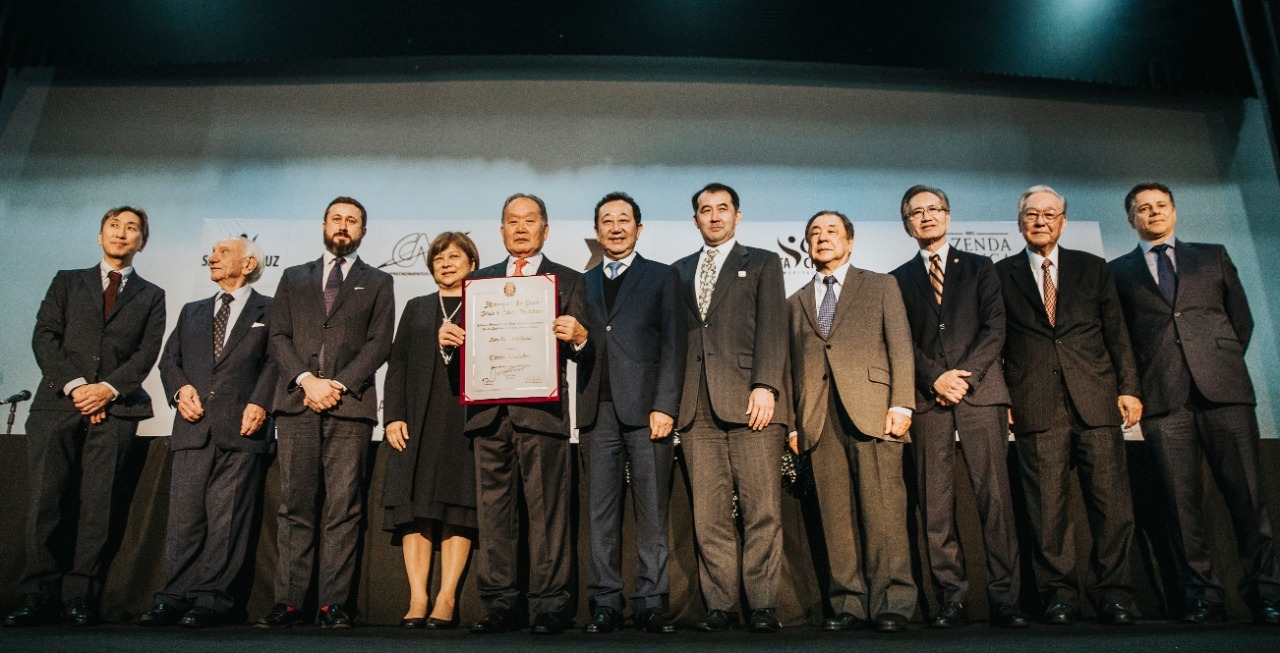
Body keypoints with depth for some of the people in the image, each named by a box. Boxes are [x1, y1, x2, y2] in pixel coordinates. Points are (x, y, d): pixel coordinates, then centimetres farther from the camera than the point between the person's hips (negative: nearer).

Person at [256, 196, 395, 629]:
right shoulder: (294, 278, 21)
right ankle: (288, 602, 4)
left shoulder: (378, 283, 15)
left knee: (343, 507, -4)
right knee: (295, 506, 0)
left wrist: (338, 385, -9)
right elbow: (279, 337, 10)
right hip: (296, 402, 2)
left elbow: (379, 343, 4)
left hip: (350, 404, -1)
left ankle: (333, 604, 0)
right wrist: (307, 380, -7)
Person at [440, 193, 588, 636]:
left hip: (541, 410, -3)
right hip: (488, 411, 3)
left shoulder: (567, 280, 12)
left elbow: (578, 345, 4)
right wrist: (449, 339, -4)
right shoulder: (479, 280, 21)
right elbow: (467, 341, 17)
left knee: (547, 509, -3)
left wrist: (577, 336, -18)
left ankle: (548, 605, 4)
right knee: (492, 509, 5)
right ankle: (499, 604, 13)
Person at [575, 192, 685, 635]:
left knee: (652, 511, 0)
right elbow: (580, 346, 13)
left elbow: (673, 346, 1)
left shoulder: (662, 278, 10)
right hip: (598, 411, 3)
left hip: (645, 408, -2)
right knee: (601, 512, 4)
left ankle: (651, 603, 7)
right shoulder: (583, 283, 19)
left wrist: (664, 406, -8)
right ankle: (605, 604, 10)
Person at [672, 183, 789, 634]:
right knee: (709, 514, 1)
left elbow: (771, 328, 2)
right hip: (696, 405, 3)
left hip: (748, 398, -2)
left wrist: (765, 386, -11)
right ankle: (720, 606, 8)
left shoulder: (763, 263, 14)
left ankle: (763, 606, 5)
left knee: (761, 509, -4)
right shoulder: (679, 271, 23)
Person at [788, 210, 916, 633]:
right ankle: (850, 604, 7)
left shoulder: (880, 286, 15)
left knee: (883, 511, -6)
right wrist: (793, 423, 8)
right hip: (819, 419, 3)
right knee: (837, 518, 1)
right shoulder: (795, 303, 23)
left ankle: (892, 604, 1)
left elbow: (900, 346, 5)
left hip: (872, 409, -3)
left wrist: (901, 404, -7)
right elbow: (792, 366, 17)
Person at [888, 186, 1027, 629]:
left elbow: (994, 328, 4)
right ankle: (952, 599, 4)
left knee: (995, 497, -4)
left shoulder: (980, 268, 15)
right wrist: (936, 378, -9)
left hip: (981, 392, 0)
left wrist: (965, 374, -9)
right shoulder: (899, 280, 15)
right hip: (927, 398, 1)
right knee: (935, 504, -2)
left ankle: (1004, 599, 1)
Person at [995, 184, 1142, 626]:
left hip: (1096, 399, 2)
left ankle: (1113, 593, 12)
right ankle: (1058, 594, 10)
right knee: (1047, 505, -1)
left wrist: (1129, 387, 4)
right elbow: (996, 341, 8)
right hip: (1036, 405, -1)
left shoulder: (1093, 268, 16)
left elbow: (1117, 333, 13)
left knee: (1111, 500, 0)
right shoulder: (1001, 276, 11)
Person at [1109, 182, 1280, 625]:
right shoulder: (1118, 271, 15)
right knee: (1182, 500, -2)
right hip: (1163, 397, -1)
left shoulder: (1213, 256, 20)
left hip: (1224, 389, 1)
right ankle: (1202, 596, 4)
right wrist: (1133, 385, 2)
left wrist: (1224, 365, 10)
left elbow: (1241, 319, 18)